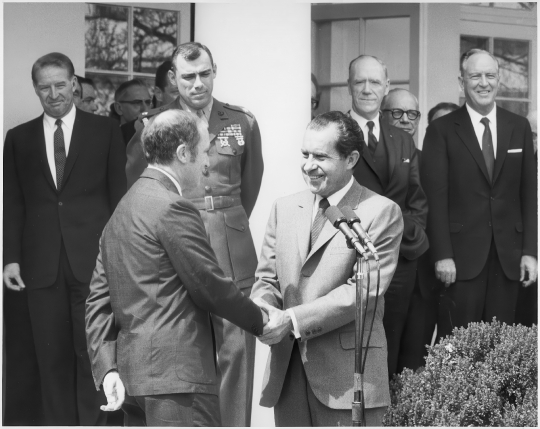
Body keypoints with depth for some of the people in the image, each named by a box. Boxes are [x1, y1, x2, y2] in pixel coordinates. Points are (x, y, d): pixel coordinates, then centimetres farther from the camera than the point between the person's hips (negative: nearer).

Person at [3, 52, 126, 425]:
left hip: (93, 260, -2)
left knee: (92, 351, -1)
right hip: (43, 264, 2)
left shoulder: (104, 131, 6)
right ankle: (59, 424, 10)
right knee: (53, 355, 3)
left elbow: (119, 195, 4)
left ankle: (92, 422, 7)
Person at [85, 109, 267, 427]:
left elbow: (98, 299, 13)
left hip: (131, 370, 9)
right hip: (176, 376, -9)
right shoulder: (174, 209, -11)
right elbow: (212, 288, -9)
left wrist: (107, 368, 6)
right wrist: (261, 321, 6)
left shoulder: (121, 211, 16)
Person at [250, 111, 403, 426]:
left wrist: (293, 320, -19)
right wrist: (261, 307, -10)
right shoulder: (285, 208, 15)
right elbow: (267, 278, 14)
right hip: (287, 368, 5)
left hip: (347, 372, -5)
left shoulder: (381, 213, -5)